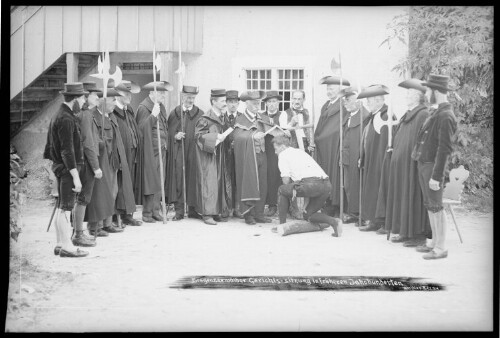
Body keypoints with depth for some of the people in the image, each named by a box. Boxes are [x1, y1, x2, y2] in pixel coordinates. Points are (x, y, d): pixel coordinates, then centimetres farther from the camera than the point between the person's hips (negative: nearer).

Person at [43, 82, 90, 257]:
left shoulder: (59, 115, 13)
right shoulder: (66, 119, -18)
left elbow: (51, 145, 18)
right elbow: (67, 151, -22)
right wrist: (76, 176, -21)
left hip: (60, 167, 10)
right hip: (67, 168, -10)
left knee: (62, 208, 14)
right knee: (65, 208, -6)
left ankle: (60, 244, 20)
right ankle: (66, 246, -1)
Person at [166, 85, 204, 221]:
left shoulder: (200, 114, 6)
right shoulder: (174, 113, 7)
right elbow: (169, 132, 7)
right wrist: (175, 136, -12)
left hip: (194, 153, 0)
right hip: (178, 153, 0)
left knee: (193, 179, 2)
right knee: (178, 178, -3)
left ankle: (192, 209, 13)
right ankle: (179, 210, 3)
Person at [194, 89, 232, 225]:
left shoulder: (222, 118, 13)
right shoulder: (205, 119, -11)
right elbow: (199, 135, -17)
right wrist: (216, 138, -23)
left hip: (221, 156, 8)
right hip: (208, 157, -8)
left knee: (222, 182, 7)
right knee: (209, 183, -7)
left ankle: (220, 212, 13)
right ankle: (207, 214, -3)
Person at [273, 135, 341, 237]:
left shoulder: (283, 155, 12)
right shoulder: (300, 151, 34)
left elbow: (286, 180, 4)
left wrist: (292, 191, 19)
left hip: (311, 184, -7)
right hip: (327, 185, 7)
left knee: (282, 189, 19)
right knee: (308, 215, 22)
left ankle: (282, 224, 17)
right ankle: (334, 223, -2)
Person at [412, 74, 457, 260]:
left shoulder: (446, 116, -19)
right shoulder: (437, 113, 12)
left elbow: (445, 148, -22)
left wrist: (436, 176, -22)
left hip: (433, 166, -10)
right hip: (423, 164, 10)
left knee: (436, 207, -3)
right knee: (429, 206, 15)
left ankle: (441, 248, 4)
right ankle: (435, 242, 25)